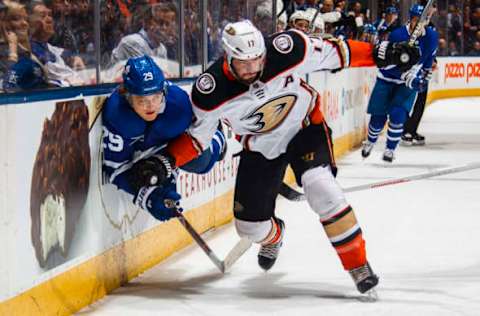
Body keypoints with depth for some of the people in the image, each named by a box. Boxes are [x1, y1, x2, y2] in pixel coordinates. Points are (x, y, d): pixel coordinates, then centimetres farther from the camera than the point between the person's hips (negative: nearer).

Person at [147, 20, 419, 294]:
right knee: (249, 224, 7)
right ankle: (274, 236, 48)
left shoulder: (287, 50, -31)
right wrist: (167, 161, -26)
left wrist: (379, 53, -16)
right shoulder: (211, 91, -27)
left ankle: (359, 265, -14)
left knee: (321, 189, -28)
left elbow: (331, 53, -15)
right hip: (260, 146, 2)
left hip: (305, 126, -2)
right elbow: (198, 135, -12)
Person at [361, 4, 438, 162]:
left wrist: (425, 77, 18)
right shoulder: (397, 35, -25)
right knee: (378, 116, 3)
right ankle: (370, 141, 34)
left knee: (397, 115, -15)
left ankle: (390, 149, 4)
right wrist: (408, 76, -38)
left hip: (411, 81, 2)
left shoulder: (431, 36, -10)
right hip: (387, 79, -2)